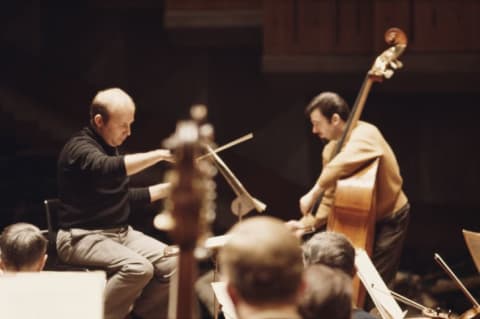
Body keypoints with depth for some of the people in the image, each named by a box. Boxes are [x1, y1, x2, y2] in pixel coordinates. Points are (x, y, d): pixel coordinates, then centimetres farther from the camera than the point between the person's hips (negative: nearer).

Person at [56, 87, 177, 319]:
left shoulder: (109, 148, 15)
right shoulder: (79, 148, -14)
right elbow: (108, 169, -36)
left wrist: (167, 189, 11)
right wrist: (158, 155, -38)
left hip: (120, 232, 8)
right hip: (81, 237, -8)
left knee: (174, 265, -12)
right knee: (138, 268, -32)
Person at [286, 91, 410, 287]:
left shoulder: (365, 134, -23)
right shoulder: (330, 150, 2)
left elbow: (343, 164, -46)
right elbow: (331, 197, 7)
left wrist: (314, 193, -42)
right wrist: (310, 223, -8)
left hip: (388, 220, -8)